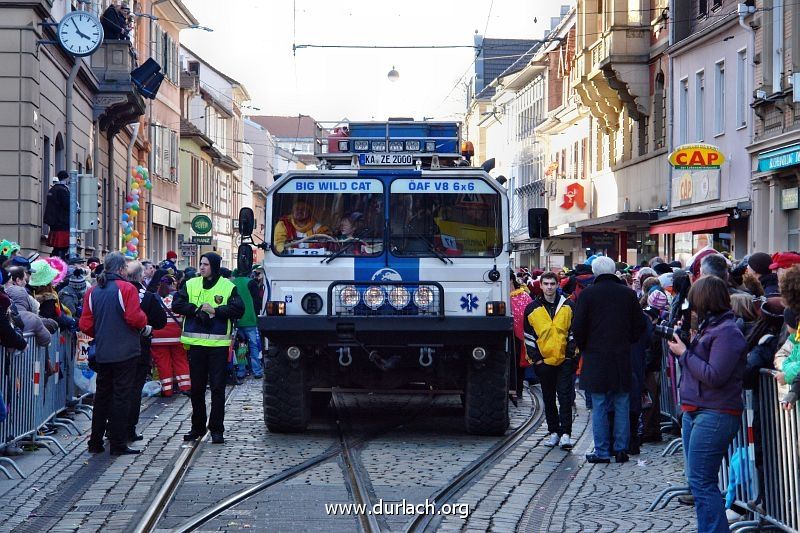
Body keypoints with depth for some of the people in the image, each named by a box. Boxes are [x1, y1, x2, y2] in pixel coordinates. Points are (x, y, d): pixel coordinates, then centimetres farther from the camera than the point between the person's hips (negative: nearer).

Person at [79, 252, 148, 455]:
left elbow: (86, 325, 3)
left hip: (102, 353, 6)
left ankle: (95, 442, 17)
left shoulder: (93, 291, 5)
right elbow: (135, 318, -19)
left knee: (102, 395, 14)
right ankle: (118, 444, -1)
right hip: (126, 352, -5)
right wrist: (144, 318, 2)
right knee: (122, 396, -1)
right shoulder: (126, 289, -12)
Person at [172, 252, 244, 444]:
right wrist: (196, 309, -11)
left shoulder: (227, 286, 1)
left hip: (218, 344, -3)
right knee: (197, 387, 10)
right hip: (196, 343, 3)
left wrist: (216, 310, -14)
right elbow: (177, 304, 1)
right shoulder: (191, 285, 9)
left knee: (217, 387, -1)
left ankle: (216, 429, 5)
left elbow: (238, 309, -8)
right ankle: (198, 426, 20)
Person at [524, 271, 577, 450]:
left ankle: (565, 434, -7)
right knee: (549, 399, 9)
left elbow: (575, 332, 6)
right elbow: (528, 336, 7)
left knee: (565, 397, -7)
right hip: (544, 361, 2)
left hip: (565, 361, -2)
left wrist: (571, 354, -2)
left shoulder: (568, 306, 4)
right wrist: (535, 358, 0)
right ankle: (554, 432, 18)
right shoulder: (532, 309, 4)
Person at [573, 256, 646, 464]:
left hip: (596, 359, -2)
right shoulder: (628, 293, 3)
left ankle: (602, 451, 2)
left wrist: (583, 347, 10)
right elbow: (640, 325, 7)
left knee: (599, 407, 1)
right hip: (622, 359, 2)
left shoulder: (587, 294, -6)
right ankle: (621, 449, 9)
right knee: (621, 405, 8)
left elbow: (578, 327, -6)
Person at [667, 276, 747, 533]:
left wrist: (684, 353, -12)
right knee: (696, 480, 15)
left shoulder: (727, 332, -15)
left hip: (714, 415, -10)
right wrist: (681, 345, 4)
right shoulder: (710, 326, 15)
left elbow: (714, 376, -20)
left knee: (701, 482, -12)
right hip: (694, 412, 10)